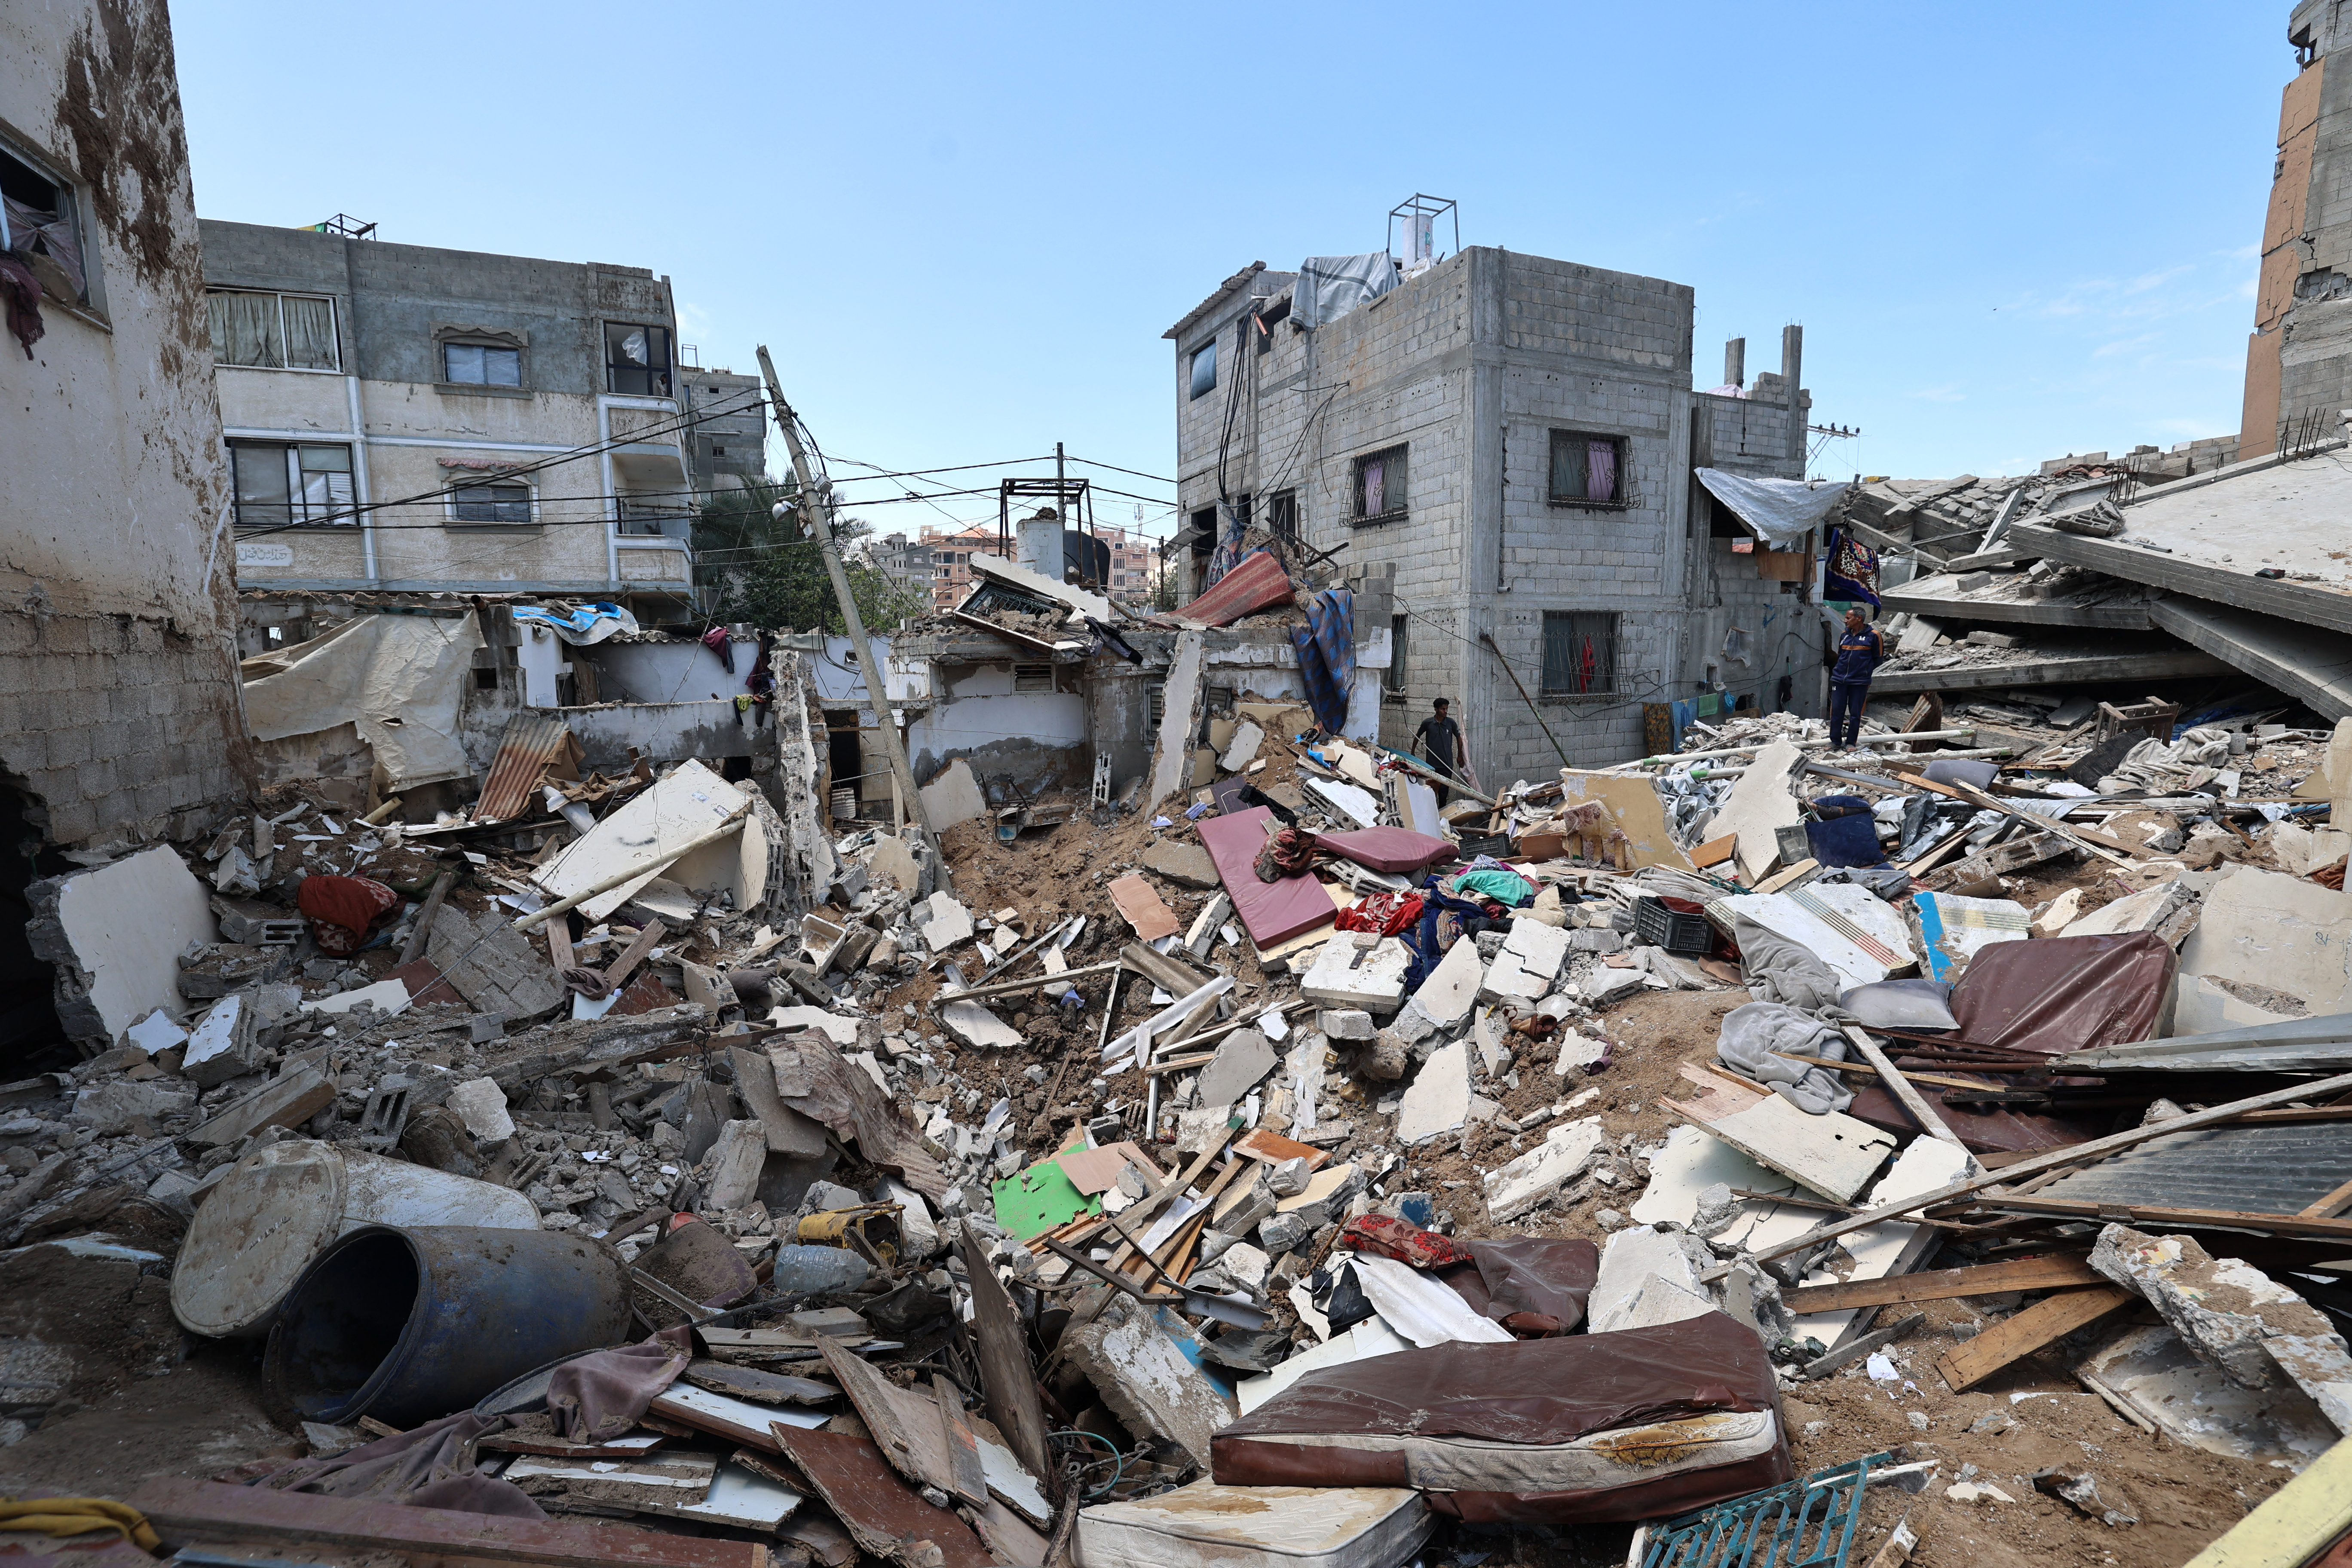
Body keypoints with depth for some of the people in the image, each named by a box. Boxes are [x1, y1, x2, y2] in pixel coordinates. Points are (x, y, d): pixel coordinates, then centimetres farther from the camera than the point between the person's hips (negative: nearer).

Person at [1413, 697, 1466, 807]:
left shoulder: (1451, 723, -2)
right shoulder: (1427, 723, -4)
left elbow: (1458, 737, 12)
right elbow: (1417, 736, 12)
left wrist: (1460, 755, 14)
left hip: (1447, 764, 0)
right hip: (1431, 762, 0)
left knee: (1444, 791, 3)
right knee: (1431, 789, 6)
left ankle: (1442, 810, 14)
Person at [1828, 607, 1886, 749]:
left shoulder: (1873, 635, -4)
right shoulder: (1845, 635, 9)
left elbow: (1878, 658, 3)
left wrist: (1865, 670, -2)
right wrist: (1840, 669, 11)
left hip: (1860, 682, -4)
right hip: (1839, 679, 4)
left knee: (1855, 714, 3)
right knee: (1836, 711, 3)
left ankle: (1851, 742, 12)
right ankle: (1835, 740, 13)